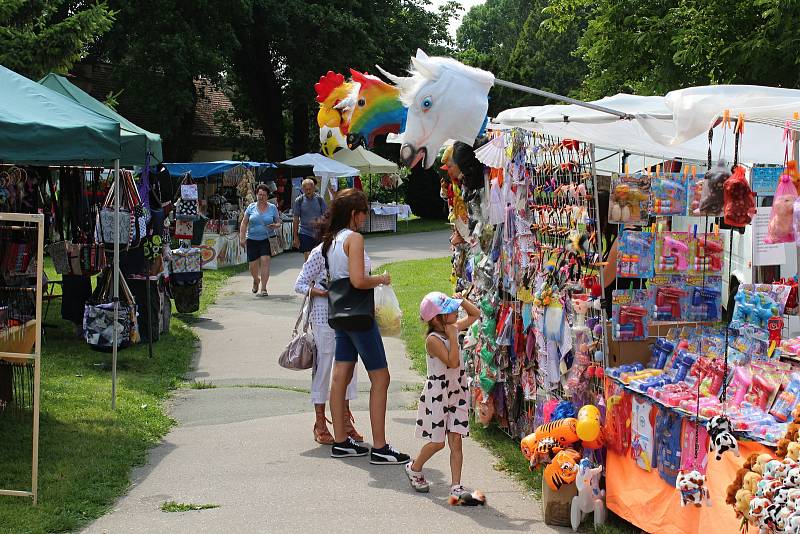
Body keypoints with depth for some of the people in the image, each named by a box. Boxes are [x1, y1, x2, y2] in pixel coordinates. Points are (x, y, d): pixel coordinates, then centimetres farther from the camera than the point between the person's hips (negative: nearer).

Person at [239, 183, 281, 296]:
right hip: (252, 239, 1)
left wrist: (275, 226, -13)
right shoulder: (251, 207, 4)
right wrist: (242, 238, -2)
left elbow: (278, 223, 11)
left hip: (266, 239, -1)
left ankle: (263, 288, -11)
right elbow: (244, 223, 6)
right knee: (253, 265, 3)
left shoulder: (272, 208, 4)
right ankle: (256, 280, 36)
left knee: (265, 261, -16)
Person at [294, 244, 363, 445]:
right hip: (324, 317, -6)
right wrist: (320, 292, -23)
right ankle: (320, 426, 12)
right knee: (324, 367, 2)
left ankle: (345, 421, 21)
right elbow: (299, 285, -8)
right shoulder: (319, 253, -10)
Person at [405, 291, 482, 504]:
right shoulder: (433, 340, -18)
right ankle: (414, 468, 28)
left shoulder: (454, 328, 4)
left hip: (457, 393, 6)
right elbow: (452, 362, -26)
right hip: (437, 394, -6)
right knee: (437, 441, 2)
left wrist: (461, 300, 3)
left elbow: (475, 314, 18)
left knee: (455, 440, 1)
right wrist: (452, 337, -23)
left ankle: (456, 486, 2)